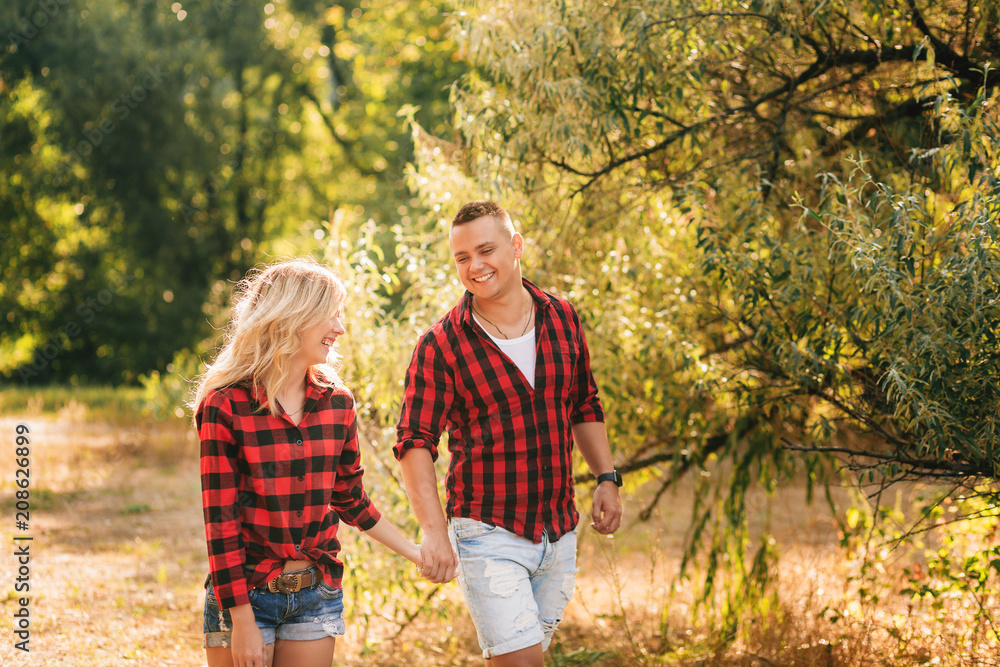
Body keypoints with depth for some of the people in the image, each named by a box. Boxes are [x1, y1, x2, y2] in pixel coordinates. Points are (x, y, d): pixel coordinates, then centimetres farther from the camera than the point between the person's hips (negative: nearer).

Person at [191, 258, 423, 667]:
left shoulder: (337, 403, 4)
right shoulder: (225, 406, -11)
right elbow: (221, 522, -12)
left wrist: (415, 554, 14)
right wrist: (242, 621, -15)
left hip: (317, 597, 4)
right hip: (246, 595, -4)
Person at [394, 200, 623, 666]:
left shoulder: (562, 319, 5)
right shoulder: (441, 345, -10)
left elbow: (584, 408, 18)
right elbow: (414, 443, -11)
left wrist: (606, 478, 8)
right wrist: (433, 530, -21)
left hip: (559, 534, 5)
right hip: (488, 535, -5)